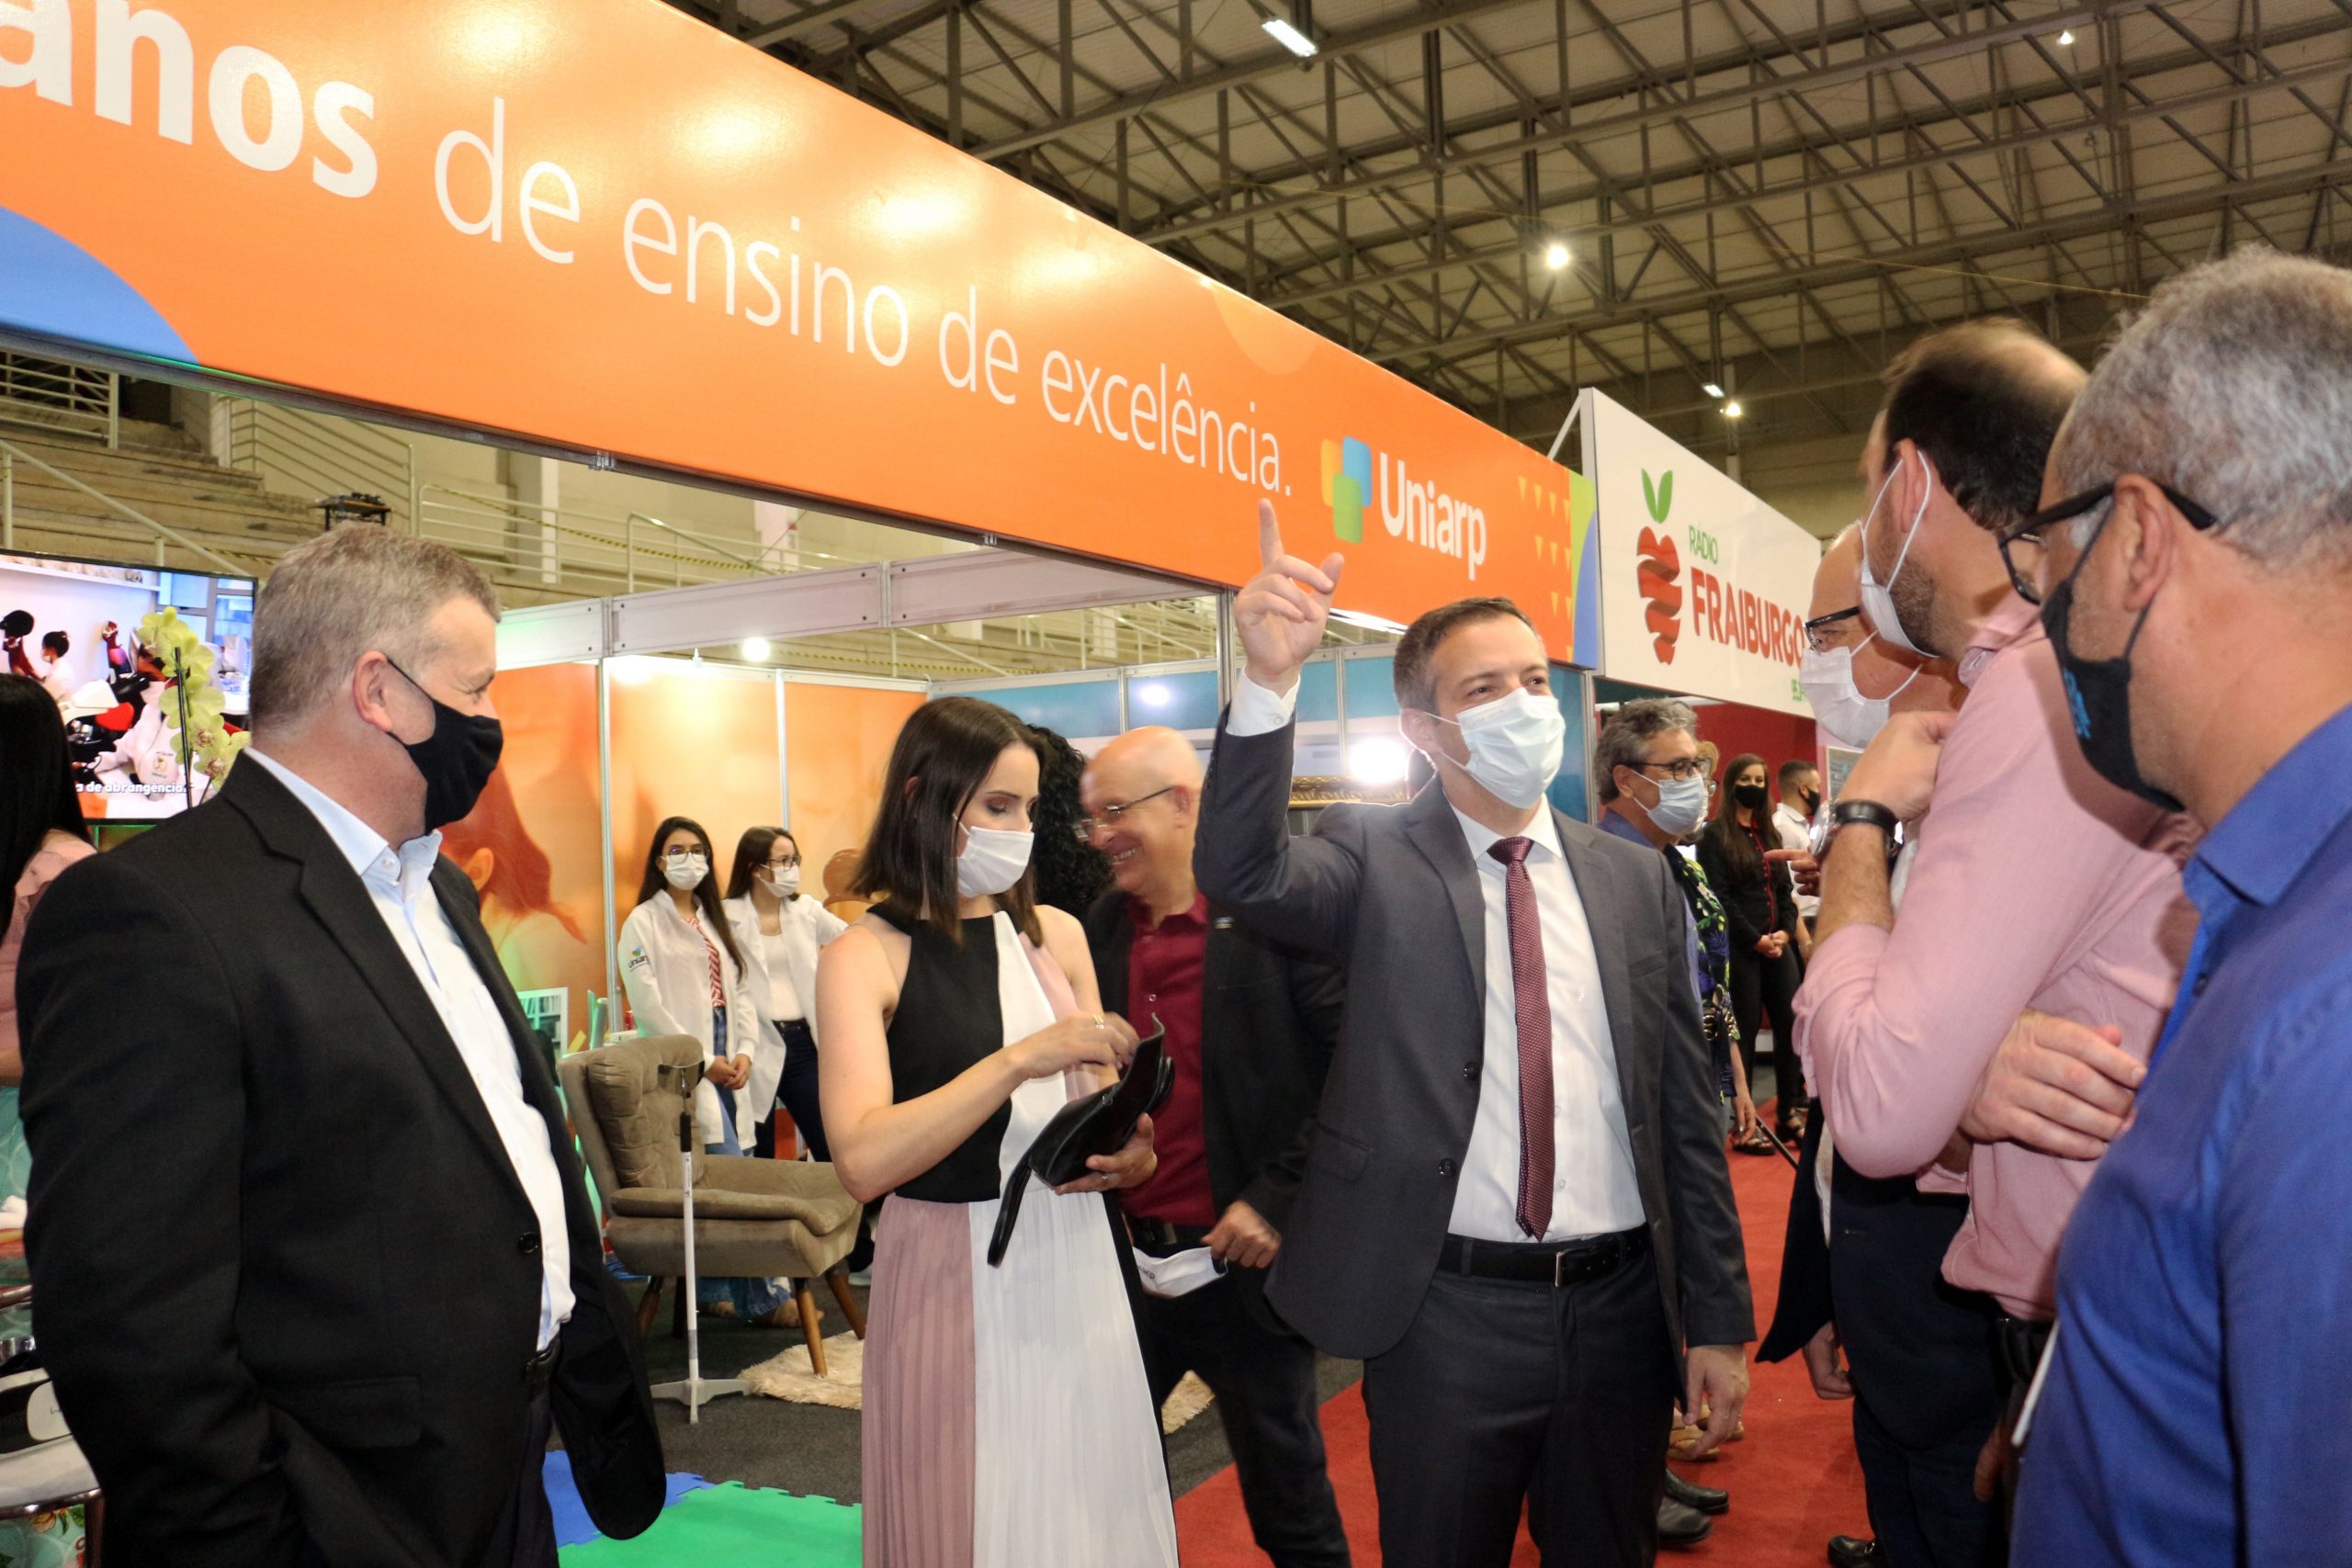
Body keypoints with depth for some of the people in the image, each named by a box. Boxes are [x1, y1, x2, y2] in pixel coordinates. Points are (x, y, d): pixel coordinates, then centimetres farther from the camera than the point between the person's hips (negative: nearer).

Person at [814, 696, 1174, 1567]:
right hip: (950, 1278, -4)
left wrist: (1132, 1153, -7)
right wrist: (1019, 1059, -27)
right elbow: (862, 1160, -21)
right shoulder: (864, 957, -9)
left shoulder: (1056, 934, 5)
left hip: (1076, 1264, 5)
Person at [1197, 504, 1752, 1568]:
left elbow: (1686, 1110, 5)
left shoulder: (1637, 880, 3)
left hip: (1621, 1305, 3)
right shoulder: (1375, 860, -5)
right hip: (1445, 1311, -3)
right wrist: (1269, 682, -41)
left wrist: (1719, 1318, 5)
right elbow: (1242, 872, -26)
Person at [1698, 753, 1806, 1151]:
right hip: (1742, 949, -6)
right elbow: (1719, 897, -11)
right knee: (1746, 1031, -3)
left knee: (1791, 1023, 2)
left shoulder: (1769, 834, 18)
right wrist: (1756, 940, -13)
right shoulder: (1716, 835, -3)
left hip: (1778, 945, 6)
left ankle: (1788, 1114, 14)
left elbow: (1785, 888, 15)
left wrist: (1786, 931, -2)